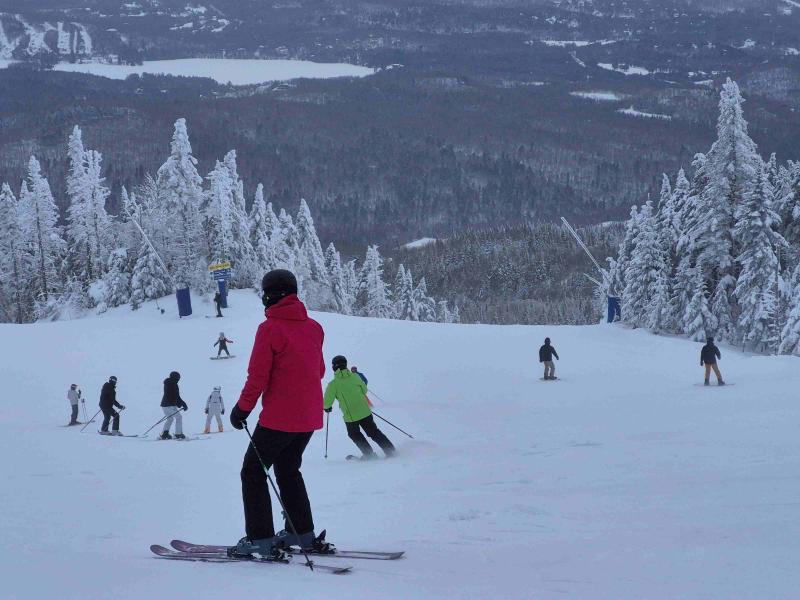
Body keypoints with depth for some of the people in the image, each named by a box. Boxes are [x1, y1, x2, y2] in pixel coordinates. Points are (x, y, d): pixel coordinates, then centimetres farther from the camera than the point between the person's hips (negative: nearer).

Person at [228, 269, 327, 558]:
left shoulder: (270, 328, -13)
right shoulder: (313, 328, 7)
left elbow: (257, 376, -15)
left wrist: (242, 409, -4)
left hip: (279, 417, -7)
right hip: (309, 416, 7)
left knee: (253, 472, 3)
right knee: (288, 470, 23)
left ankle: (260, 539, -4)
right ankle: (302, 533, 23)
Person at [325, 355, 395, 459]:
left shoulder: (333, 384, -11)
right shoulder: (355, 376, -1)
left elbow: (327, 402, -7)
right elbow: (364, 390, 13)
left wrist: (327, 407, 16)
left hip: (350, 416, -3)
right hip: (364, 411, 3)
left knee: (355, 435, 22)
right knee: (374, 432, 16)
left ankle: (369, 454, 20)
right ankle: (391, 451, 15)